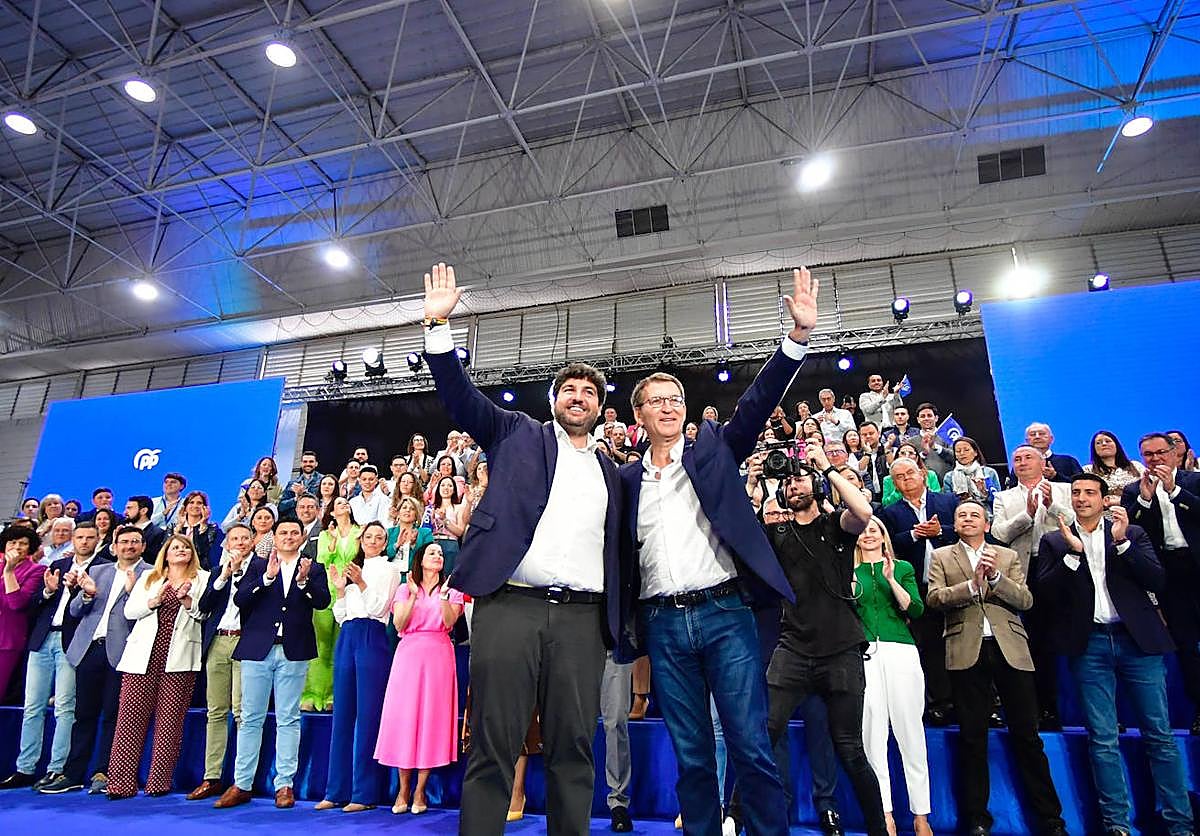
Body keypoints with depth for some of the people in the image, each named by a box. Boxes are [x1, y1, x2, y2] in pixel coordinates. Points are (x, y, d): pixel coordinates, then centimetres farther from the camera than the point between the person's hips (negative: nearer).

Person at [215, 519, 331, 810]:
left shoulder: (314, 569, 6)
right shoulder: (258, 565, 9)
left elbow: (322, 602, -9)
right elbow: (239, 599, -5)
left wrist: (304, 580, -24)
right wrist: (267, 576, -17)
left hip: (293, 653, -1)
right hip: (258, 650, 1)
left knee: (288, 720, 4)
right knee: (250, 718, 8)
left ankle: (284, 785, 12)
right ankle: (241, 784, 19)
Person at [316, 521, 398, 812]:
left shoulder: (388, 569, 5)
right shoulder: (353, 569, 20)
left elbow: (379, 608, -6)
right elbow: (340, 615, 18)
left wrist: (361, 584, -18)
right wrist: (340, 590, 3)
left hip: (371, 638, -6)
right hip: (346, 637, 6)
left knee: (368, 714, -5)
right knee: (342, 714, 7)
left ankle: (364, 792, 0)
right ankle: (337, 790, 15)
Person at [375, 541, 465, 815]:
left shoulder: (451, 589, 12)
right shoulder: (405, 589, 12)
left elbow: (449, 622, -4)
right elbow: (399, 624, -2)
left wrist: (443, 595, -16)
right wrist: (413, 595, -12)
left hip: (438, 655, 0)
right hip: (408, 653, 0)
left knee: (432, 716, -3)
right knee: (403, 715, -2)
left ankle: (419, 791, 7)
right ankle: (403, 789, 11)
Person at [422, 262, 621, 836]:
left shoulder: (611, 471, 21)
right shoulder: (518, 434, 14)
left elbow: (615, 547, 22)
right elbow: (459, 395, 4)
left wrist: (622, 621, 11)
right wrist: (439, 324, -5)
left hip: (583, 617, 3)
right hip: (510, 605, -2)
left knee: (574, 749, 5)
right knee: (494, 745, 0)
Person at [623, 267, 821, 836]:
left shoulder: (712, 449, 7)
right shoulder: (627, 480, 11)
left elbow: (758, 402, -5)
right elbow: (620, 554, 13)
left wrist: (799, 334, -15)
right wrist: (624, 624, 2)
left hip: (723, 613, -2)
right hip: (663, 625, 2)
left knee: (752, 750, 1)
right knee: (692, 757, 11)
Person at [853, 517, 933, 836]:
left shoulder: (903, 568, 14)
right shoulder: (850, 571, 14)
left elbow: (916, 610, 1)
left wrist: (891, 580, -9)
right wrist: (848, 586, -7)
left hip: (900, 652, 0)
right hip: (863, 654, 0)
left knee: (910, 732, 2)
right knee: (872, 735, -2)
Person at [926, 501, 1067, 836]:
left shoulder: (1008, 556, 16)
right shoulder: (942, 557, 11)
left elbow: (1025, 600, 3)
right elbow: (933, 598, -3)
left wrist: (995, 576, -13)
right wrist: (972, 584, -16)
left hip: (1010, 648, 1)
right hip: (967, 651, -1)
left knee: (1026, 734, 5)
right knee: (972, 736, 4)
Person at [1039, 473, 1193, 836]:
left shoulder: (1132, 534, 9)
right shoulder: (1055, 541, 7)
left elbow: (1158, 582, -3)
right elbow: (1046, 591, -4)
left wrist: (1122, 542, -12)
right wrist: (1073, 551, -13)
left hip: (1138, 641, 1)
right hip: (1089, 646, 0)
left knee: (1160, 735, 6)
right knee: (1103, 740, 3)